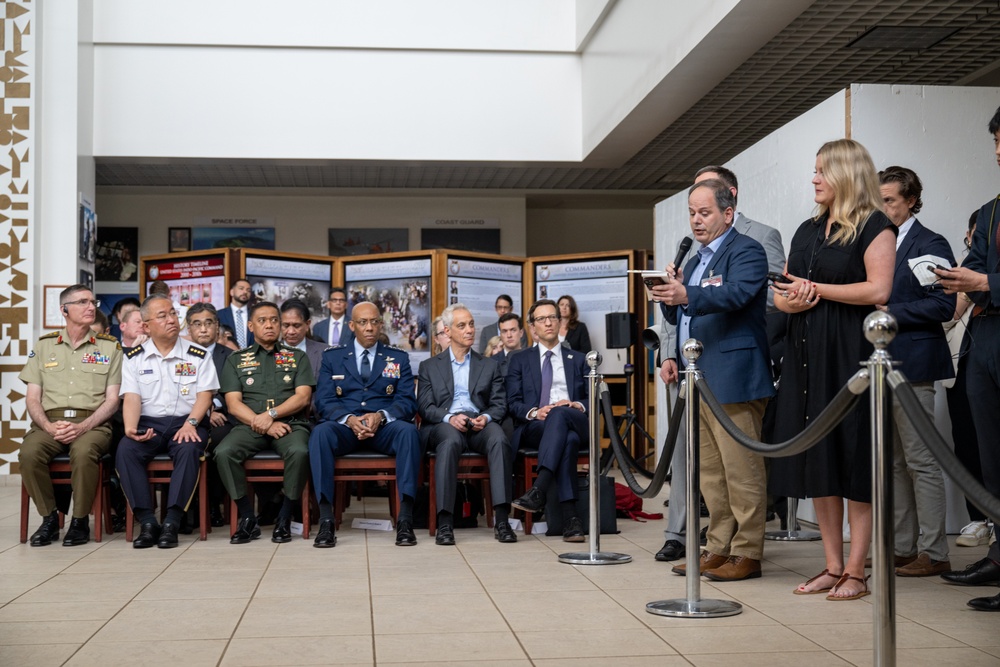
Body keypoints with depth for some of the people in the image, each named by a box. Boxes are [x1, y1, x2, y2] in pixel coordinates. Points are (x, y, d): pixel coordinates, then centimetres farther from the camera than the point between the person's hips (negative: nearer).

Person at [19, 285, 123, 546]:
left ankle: (80, 520, -14)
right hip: (49, 422, 2)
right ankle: (49, 517, -9)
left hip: (92, 424, -2)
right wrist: (49, 427, -10)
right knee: (29, 453, -31)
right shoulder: (44, 346, 15)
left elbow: (112, 400, 3)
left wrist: (82, 427, -13)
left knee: (83, 452, -36)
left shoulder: (109, 346, 10)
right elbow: (32, 398, 10)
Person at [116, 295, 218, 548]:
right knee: (125, 450, -30)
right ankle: (147, 522, -26)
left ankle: (172, 522, -31)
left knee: (189, 449, -35)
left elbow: (205, 394, 1)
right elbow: (131, 397, 1)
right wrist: (130, 428, -18)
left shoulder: (198, 355, 9)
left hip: (186, 422, -1)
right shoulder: (134, 357, 12)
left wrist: (191, 423, -17)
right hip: (148, 423, 1)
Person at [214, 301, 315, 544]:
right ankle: (248, 518, -16)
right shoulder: (236, 360, 17)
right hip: (249, 425, 1)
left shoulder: (297, 357, 17)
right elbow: (233, 404, 5)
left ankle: (284, 519, -18)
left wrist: (271, 415, -12)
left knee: (299, 451, -35)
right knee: (224, 452, -30)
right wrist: (263, 425, -10)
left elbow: (303, 397, 4)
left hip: (290, 423, -1)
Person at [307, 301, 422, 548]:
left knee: (408, 431, -34)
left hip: (385, 426, 0)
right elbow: (324, 401, 3)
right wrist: (349, 419, -18)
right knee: (320, 432, -34)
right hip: (345, 426, 0)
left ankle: (405, 518, -34)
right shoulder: (332, 357, 13)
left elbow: (407, 401, 4)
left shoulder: (399, 358, 14)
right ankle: (326, 520, -35)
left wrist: (381, 416, -18)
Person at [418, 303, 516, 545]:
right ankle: (444, 523, -41)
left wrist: (486, 417, -11)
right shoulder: (430, 367, 18)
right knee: (451, 440, -38)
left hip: (479, 425, 2)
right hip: (443, 425, -1)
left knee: (499, 439, -34)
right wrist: (449, 417, -14)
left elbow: (499, 404, 12)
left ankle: (501, 519, -38)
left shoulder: (490, 366, 22)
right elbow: (425, 407, 6)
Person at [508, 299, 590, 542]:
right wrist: (534, 412, -14)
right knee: (567, 438, -39)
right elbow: (514, 403, 8)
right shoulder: (520, 360, 21)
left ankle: (539, 490, -54)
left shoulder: (579, 360, 24)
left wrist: (576, 405, -10)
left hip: (576, 423, 1)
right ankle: (570, 517, -50)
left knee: (559, 414, -40)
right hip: (534, 427, -1)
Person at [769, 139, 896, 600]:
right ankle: (832, 566, 14)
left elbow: (878, 289, -15)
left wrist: (816, 289, -10)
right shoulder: (807, 231, 18)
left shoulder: (874, 227, -3)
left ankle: (855, 571, 2)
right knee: (816, 459, 6)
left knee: (853, 458, -4)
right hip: (806, 355, 7)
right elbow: (781, 291, 18)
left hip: (850, 354, -7)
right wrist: (789, 300, -5)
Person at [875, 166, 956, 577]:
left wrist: (890, 312, -16)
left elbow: (942, 305, -14)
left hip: (911, 366, -8)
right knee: (893, 463, 12)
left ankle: (933, 553, 2)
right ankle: (902, 548, 19)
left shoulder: (929, 244, -6)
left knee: (921, 461, -5)